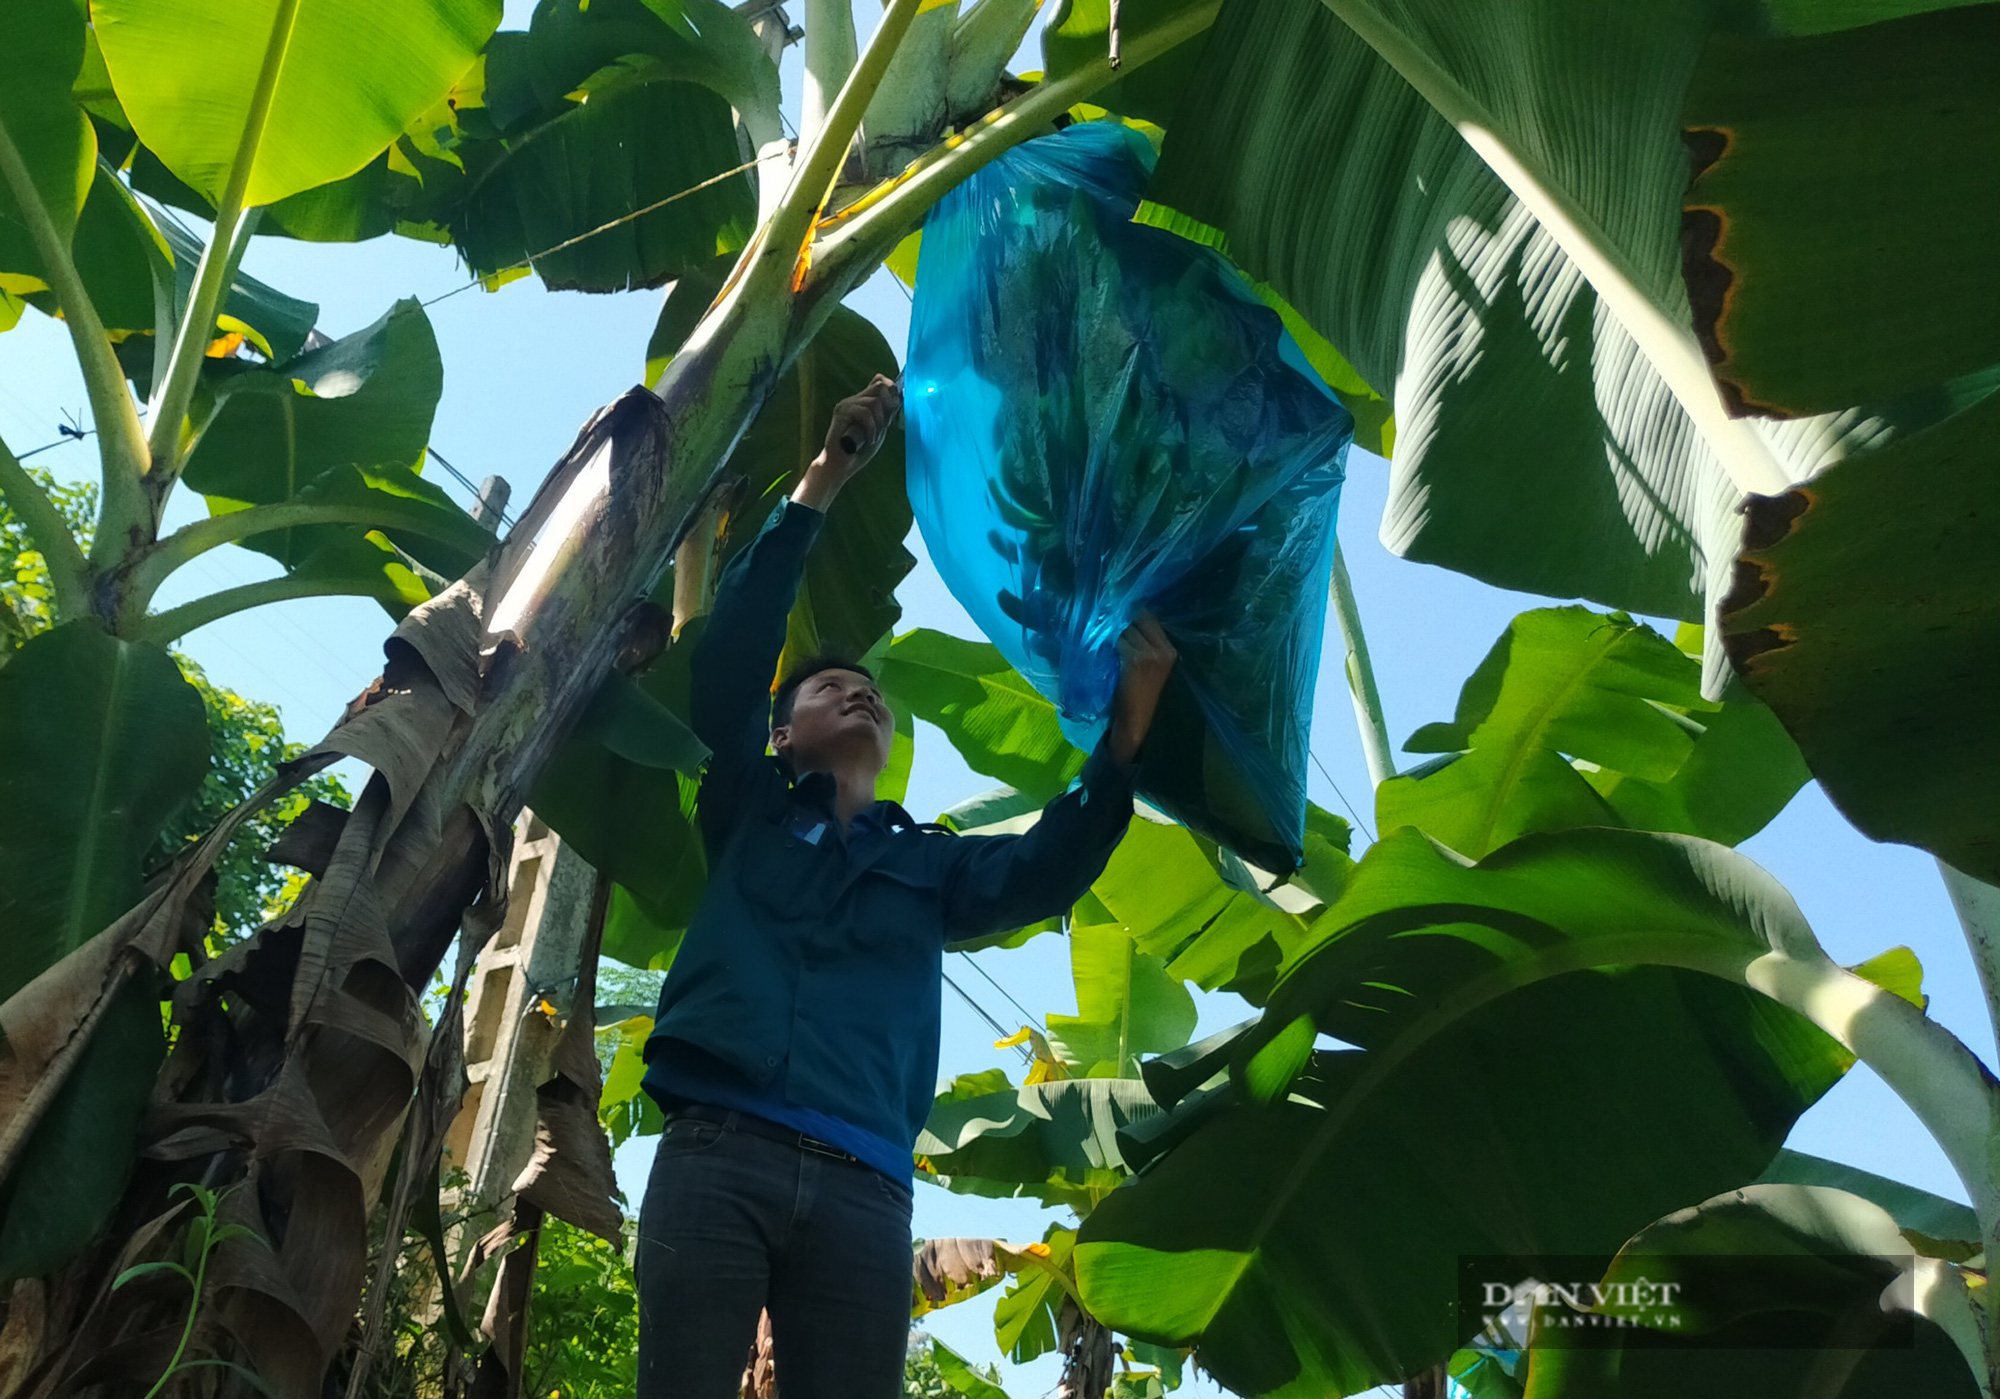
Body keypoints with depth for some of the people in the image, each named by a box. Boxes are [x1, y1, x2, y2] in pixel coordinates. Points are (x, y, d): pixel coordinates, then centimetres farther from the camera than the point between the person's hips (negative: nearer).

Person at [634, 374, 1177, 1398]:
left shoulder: (932, 865, 24)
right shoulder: (747, 813, 20)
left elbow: (1048, 870, 6)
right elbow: (730, 651, 8)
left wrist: (1124, 735, -9)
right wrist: (821, 484, 4)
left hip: (864, 1190, 2)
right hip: (717, 1149, -2)